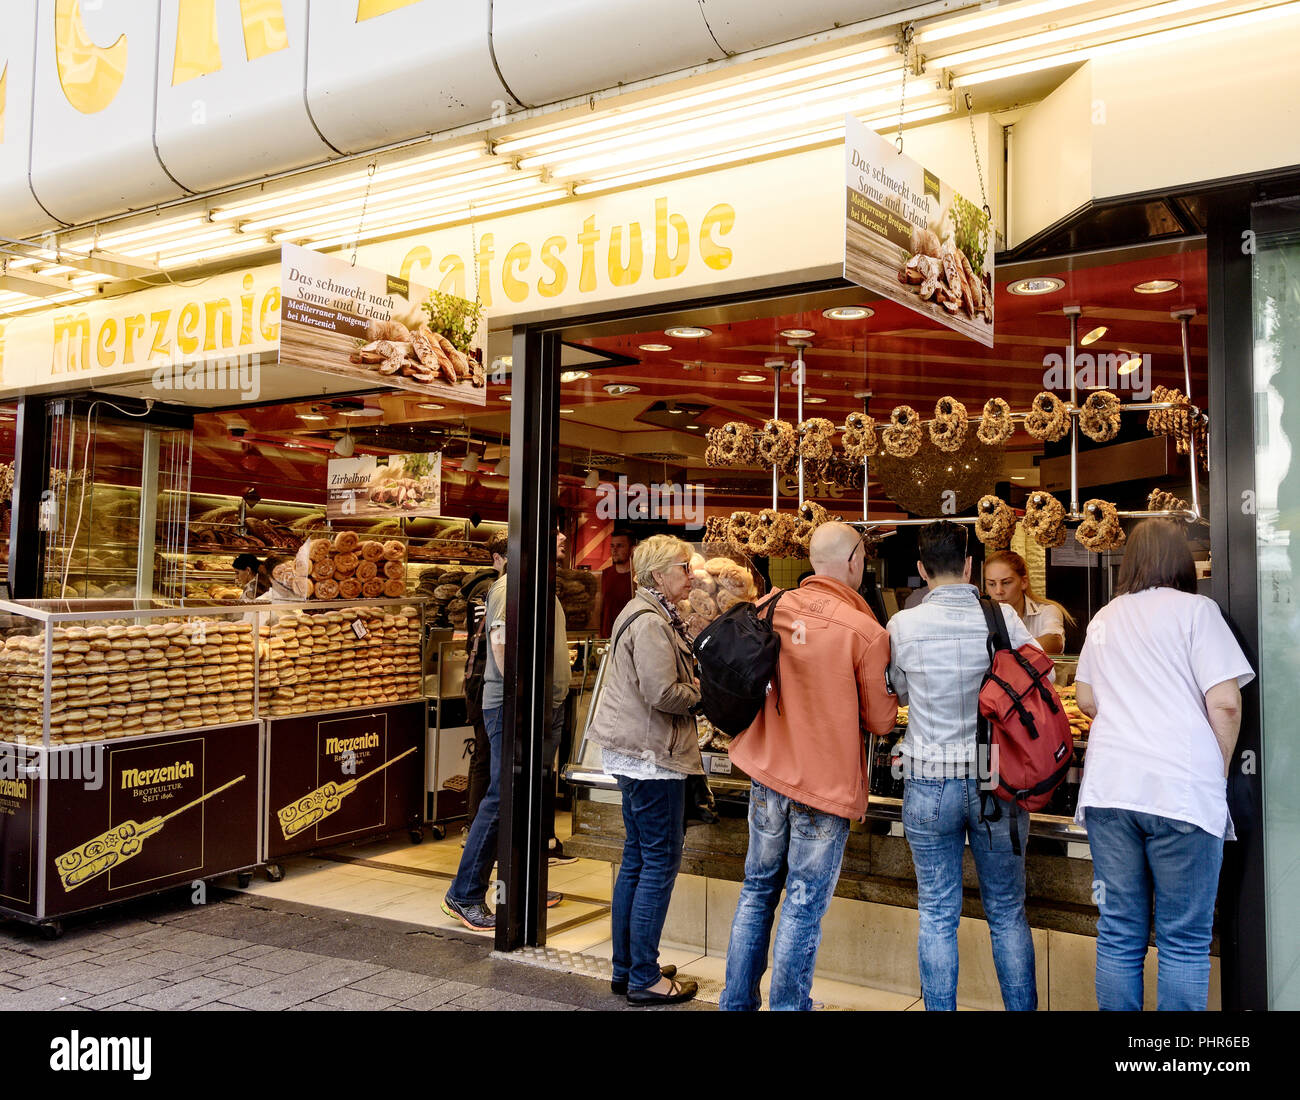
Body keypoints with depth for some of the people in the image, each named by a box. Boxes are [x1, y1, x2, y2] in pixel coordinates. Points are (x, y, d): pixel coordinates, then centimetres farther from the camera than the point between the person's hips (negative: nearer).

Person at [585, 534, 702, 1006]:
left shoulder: (651, 614, 16)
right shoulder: (651, 622, -17)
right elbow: (664, 693, -23)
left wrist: (693, 684, 7)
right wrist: (702, 691, -7)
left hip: (635, 754, 11)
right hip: (652, 756, -11)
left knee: (636, 860, 15)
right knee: (660, 863, -2)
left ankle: (626, 969, 25)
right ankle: (644, 979, 7)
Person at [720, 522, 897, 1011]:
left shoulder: (770, 609, -3)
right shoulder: (866, 633, -16)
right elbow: (880, 721, -8)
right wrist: (893, 695, 12)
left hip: (768, 774, 5)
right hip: (827, 784, -5)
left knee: (758, 890, 18)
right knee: (804, 906, 7)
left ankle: (737, 1002, 28)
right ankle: (787, 1005, 17)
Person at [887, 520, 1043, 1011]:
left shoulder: (903, 626, -8)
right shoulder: (1004, 618, -8)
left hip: (929, 782, -1)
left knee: (937, 914, 9)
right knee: (1008, 912, 14)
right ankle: (1022, 1008, 23)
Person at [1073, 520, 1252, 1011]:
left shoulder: (1104, 619, 14)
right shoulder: (1195, 610, -3)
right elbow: (1225, 703, -8)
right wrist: (1219, 773, 3)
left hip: (1109, 786, 5)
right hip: (1183, 789, -4)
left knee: (1118, 932, 10)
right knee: (1184, 939, 5)